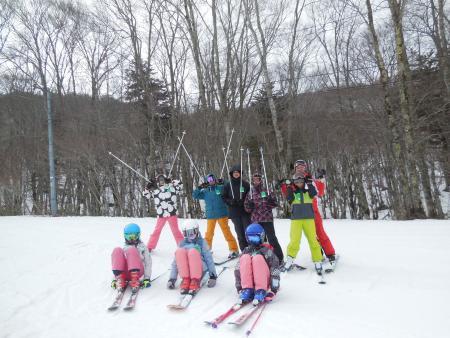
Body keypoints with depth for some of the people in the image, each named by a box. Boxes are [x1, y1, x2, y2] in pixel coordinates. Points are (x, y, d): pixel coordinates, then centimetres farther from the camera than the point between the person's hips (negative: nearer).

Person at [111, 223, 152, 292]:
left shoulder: (142, 246, 20)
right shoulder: (124, 247, 26)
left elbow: (148, 263, 11)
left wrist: (147, 278, -1)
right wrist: (114, 279, 7)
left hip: (137, 271, -2)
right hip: (125, 273, 2)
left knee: (131, 250, -26)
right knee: (117, 251, -19)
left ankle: (135, 280, -35)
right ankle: (119, 279, -32)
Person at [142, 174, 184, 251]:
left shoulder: (171, 188, 3)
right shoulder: (155, 191, 9)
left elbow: (180, 185, -3)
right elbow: (146, 195, 16)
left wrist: (171, 181, -7)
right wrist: (148, 187, 2)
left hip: (172, 214, -2)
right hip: (161, 215, 2)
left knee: (175, 230, 2)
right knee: (157, 230, 10)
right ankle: (150, 247, 20)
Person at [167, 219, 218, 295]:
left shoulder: (202, 242, 13)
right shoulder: (182, 244, 18)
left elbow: (209, 258, 7)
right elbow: (175, 262, 15)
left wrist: (213, 276, -3)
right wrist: (172, 279, 5)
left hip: (200, 269, -2)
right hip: (185, 270, 2)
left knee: (193, 251, -31)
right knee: (179, 251, -25)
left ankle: (195, 280, -26)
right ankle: (185, 280, -24)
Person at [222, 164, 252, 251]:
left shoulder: (245, 184, 1)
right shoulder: (228, 185, 5)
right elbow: (224, 197, 8)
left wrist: (243, 202, -12)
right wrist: (230, 201, -10)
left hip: (245, 211, -1)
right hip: (234, 212, 2)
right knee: (240, 232, 6)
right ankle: (244, 250, 15)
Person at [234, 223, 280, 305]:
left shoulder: (267, 251, -2)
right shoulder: (246, 251, 9)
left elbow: (275, 270, -9)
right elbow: (238, 271, 4)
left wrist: (273, 290, -18)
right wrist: (239, 288, -4)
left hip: (264, 282, -3)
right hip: (249, 282, 3)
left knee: (258, 258, -26)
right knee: (245, 258, -21)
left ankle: (261, 291, -28)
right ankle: (247, 290, -25)